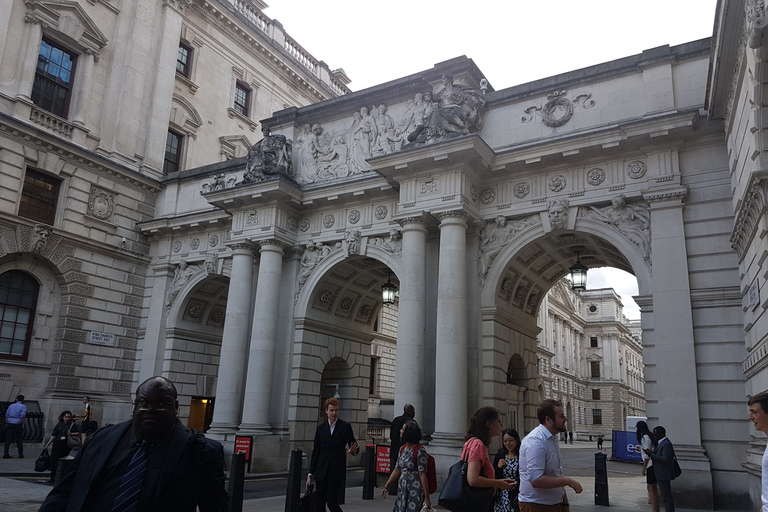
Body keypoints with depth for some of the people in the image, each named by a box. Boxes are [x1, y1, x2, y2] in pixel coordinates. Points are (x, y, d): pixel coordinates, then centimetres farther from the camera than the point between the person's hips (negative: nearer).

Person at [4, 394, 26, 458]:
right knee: (18, 440, 4)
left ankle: (6, 454, -3)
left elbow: (6, 415, 8)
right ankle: (21, 454, 12)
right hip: (17, 425, -3)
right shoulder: (23, 406, 0)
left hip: (9, 424, 3)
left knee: (8, 440, 5)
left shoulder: (11, 405, 12)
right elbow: (22, 416, -11)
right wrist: (22, 424, -7)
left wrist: (6, 424, 10)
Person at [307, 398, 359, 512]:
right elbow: (316, 452, 11)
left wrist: (354, 450, -24)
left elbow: (353, 445, 1)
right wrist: (310, 474, 9)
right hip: (321, 472, 3)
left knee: (332, 502, -10)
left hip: (336, 472, -3)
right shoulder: (320, 428, 8)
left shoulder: (345, 427, 0)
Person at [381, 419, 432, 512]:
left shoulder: (419, 451, -14)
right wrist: (386, 487, 5)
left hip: (415, 491, -7)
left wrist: (427, 498, -14)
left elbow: (423, 475, -16)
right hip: (402, 489, 7)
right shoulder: (402, 449, 8)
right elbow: (397, 470, 12)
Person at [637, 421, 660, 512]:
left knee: (651, 488, -5)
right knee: (654, 488, 14)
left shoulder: (645, 438, -15)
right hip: (654, 464, 9)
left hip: (650, 464, -9)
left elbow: (647, 454, -17)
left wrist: (644, 468, -13)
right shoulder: (650, 436, 12)